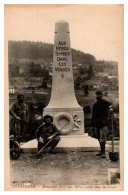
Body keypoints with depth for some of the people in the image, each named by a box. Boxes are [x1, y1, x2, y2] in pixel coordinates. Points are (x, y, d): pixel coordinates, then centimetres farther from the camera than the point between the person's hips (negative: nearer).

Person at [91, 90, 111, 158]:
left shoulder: (106, 103, -2)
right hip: (96, 124, 6)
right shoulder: (95, 104, 17)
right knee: (99, 139, 11)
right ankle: (101, 151, 19)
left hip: (103, 124, -6)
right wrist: (92, 125, 20)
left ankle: (103, 153, -6)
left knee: (102, 139, -9)